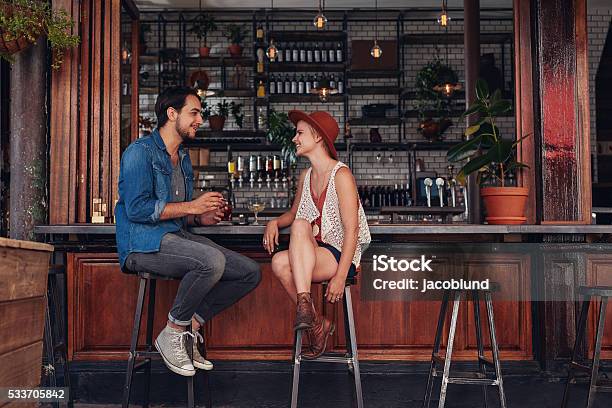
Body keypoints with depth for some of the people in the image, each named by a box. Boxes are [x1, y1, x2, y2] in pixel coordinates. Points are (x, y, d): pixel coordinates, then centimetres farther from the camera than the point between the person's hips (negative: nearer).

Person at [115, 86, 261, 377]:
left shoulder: (183, 159, 23)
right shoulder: (140, 151, -5)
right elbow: (137, 208, -17)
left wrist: (202, 218, 6)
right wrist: (192, 206, -15)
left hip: (177, 238, 8)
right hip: (143, 244, -8)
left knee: (250, 272, -7)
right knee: (212, 260, -35)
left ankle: (191, 325, -3)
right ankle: (171, 335, -16)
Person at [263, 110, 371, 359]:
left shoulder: (341, 175, -9)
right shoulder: (305, 177, 13)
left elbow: (351, 230, -15)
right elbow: (293, 213, 27)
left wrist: (340, 276, -22)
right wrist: (275, 223, 3)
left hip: (342, 256, -6)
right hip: (314, 255, 6)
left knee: (300, 225, -30)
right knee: (280, 262, -25)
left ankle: (304, 303, -32)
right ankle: (317, 324, -8)